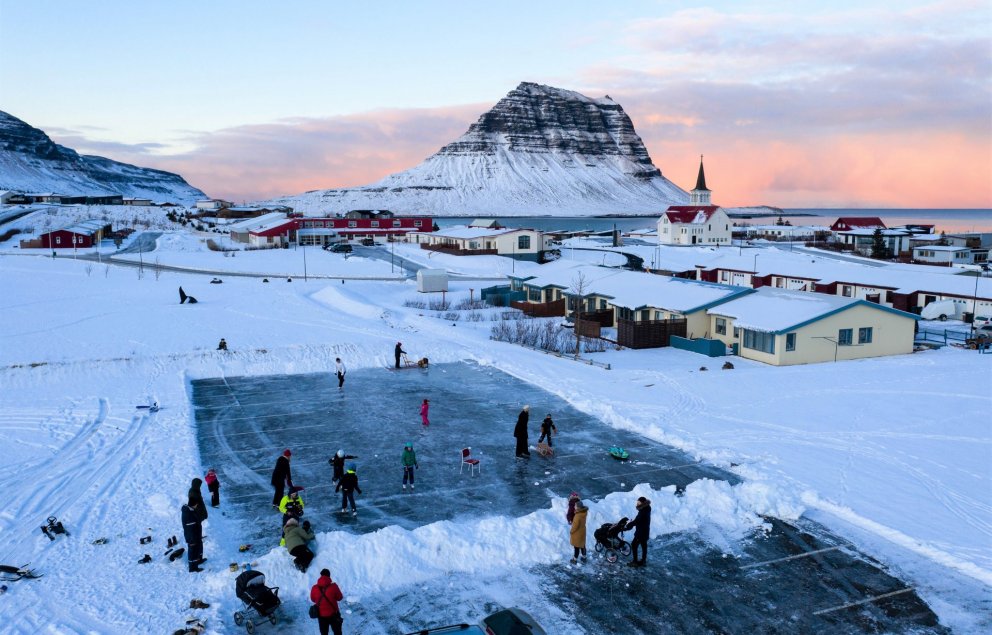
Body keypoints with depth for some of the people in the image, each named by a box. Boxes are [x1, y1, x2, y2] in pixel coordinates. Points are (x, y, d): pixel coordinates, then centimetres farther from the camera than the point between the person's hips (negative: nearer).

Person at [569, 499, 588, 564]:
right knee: (582, 545, 22)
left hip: (577, 533, -7)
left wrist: (571, 532, -9)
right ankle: (584, 557, 37)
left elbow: (575, 526, -25)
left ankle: (575, 560, 24)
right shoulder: (584, 512, -9)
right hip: (582, 531, 7)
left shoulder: (578, 516, -34)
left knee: (576, 546, 9)